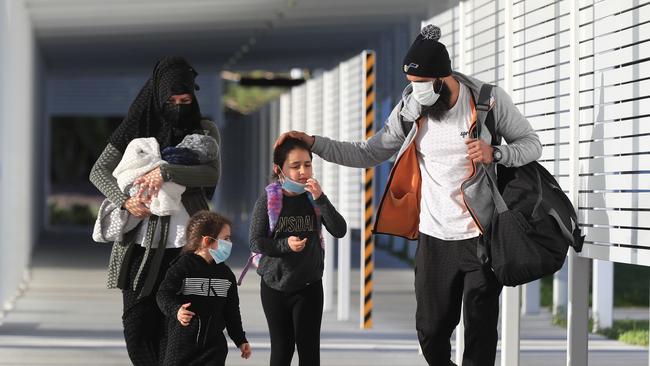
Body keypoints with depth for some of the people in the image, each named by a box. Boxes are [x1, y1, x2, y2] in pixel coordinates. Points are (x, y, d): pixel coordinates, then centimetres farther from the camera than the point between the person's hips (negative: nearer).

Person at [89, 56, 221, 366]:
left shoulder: (204, 131, 5)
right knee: (136, 326, -2)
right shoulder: (137, 127, 5)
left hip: (185, 243, -1)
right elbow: (99, 171, 2)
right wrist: (125, 201, -15)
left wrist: (166, 172, -23)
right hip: (141, 241, 1)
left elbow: (212, 174, -11)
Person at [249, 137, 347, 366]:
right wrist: (285, 245, -23)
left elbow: (339, 231, -12)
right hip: (275, 286, -1)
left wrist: (320, 200, -23)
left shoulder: (314, 199, -2)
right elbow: (256, 242, -7)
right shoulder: (268, 201, -6)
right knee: (281, 347, 10)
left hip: (308, 286, 1)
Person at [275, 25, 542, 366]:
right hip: (435, 238, 3)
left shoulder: (489, 99, -11)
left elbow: (532, 144, -1)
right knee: (431, 332, 6)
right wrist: (313, 142, -6)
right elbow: (368, 153, 4)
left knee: (480, 333, 4)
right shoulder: (410, 108, -3)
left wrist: (495, 153, -22)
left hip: (483, 236, -3)